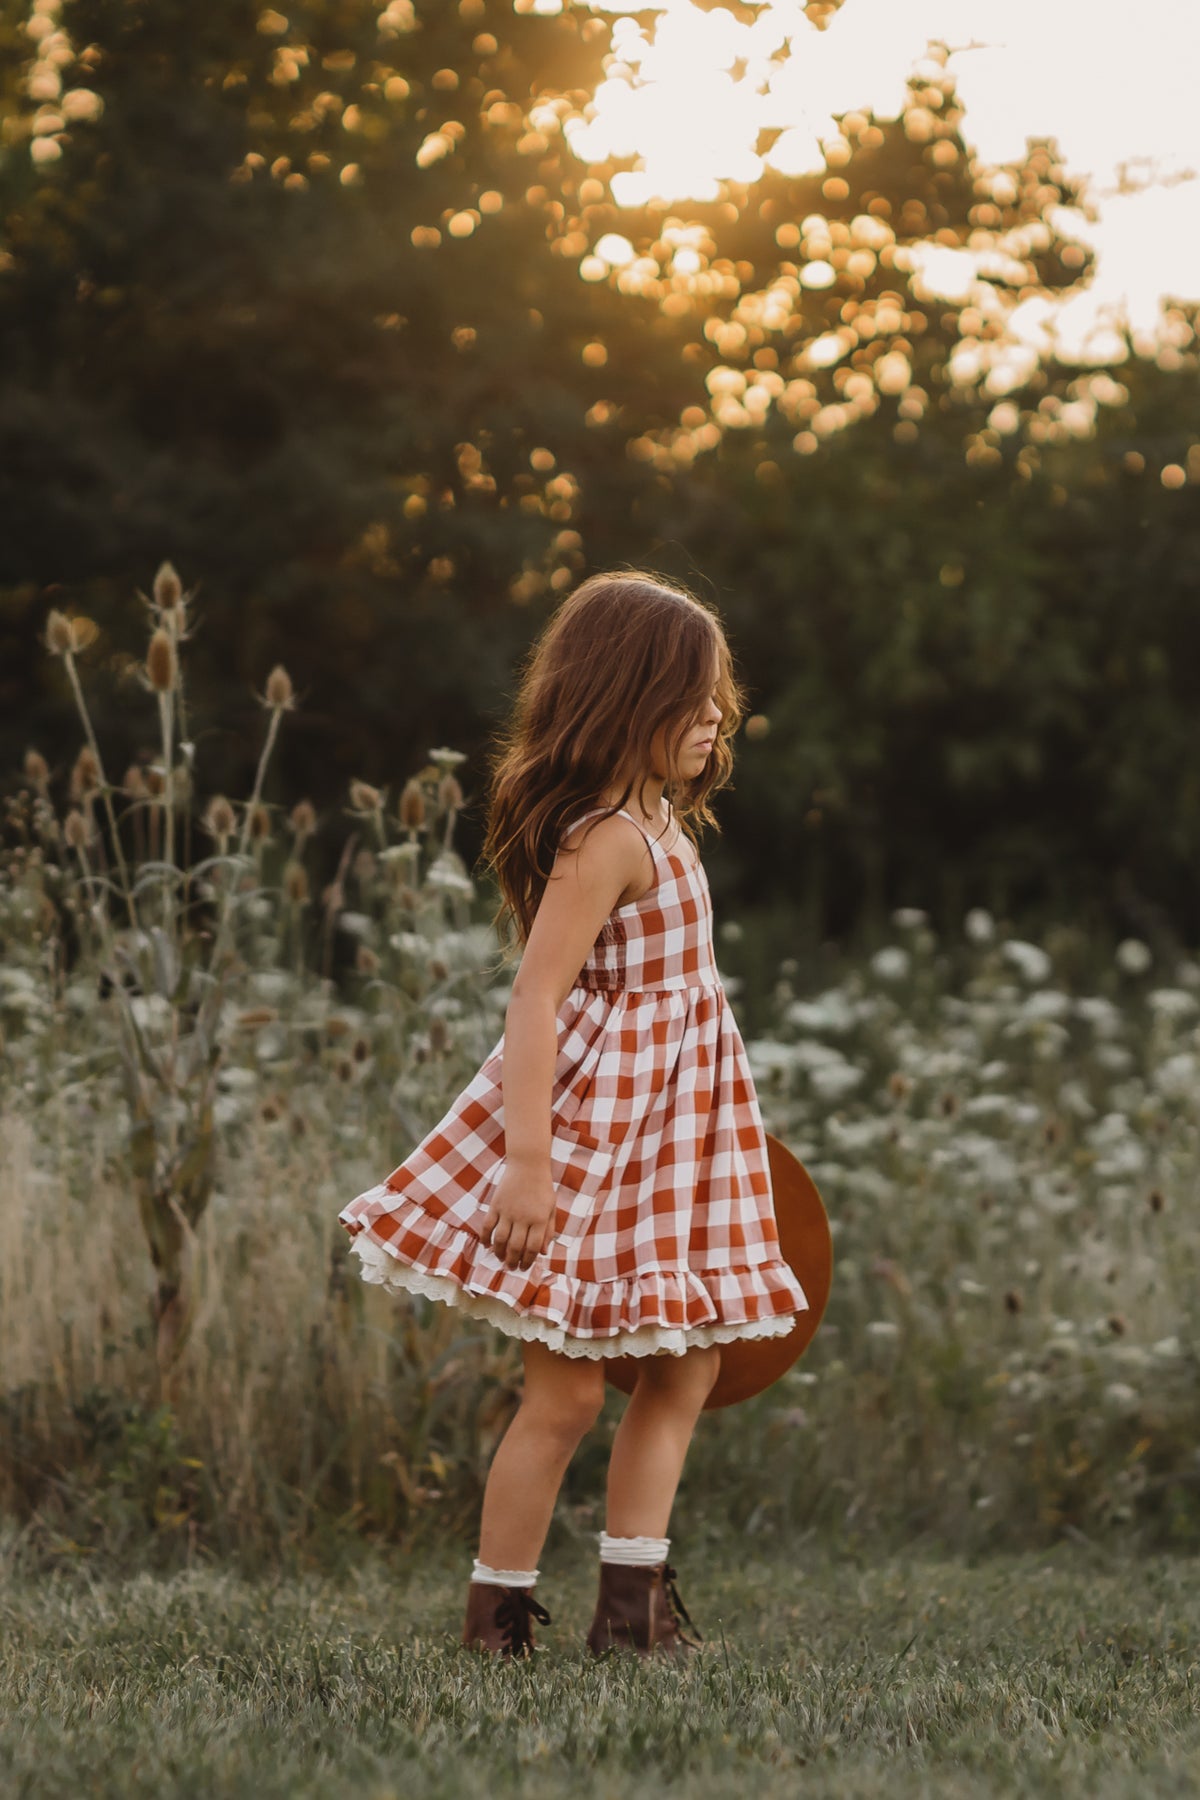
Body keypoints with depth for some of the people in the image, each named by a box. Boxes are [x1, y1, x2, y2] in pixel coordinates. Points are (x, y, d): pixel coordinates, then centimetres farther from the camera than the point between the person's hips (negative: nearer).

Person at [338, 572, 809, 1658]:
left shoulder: (659, 824, 11)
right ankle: (496, 1619, 7)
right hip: (594, 1125, -10)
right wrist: (528, 1158, -28)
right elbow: (536, 998, -24)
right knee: (568, 1393, -4)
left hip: (667, 1131, 10)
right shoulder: (608, 841, -19)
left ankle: (635, 1601, 14)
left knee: (685, 1365, 9)